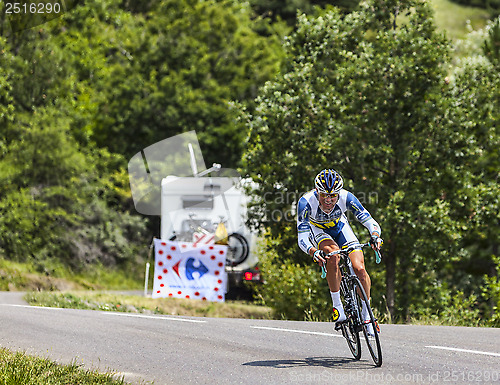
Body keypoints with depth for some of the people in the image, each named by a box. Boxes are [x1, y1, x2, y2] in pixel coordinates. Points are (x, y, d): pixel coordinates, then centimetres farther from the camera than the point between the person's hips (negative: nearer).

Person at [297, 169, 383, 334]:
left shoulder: (346, 197, -32)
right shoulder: (306, 202, -36)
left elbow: (369, 221, -32)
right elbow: (302, 238, -37)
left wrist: (375, 236, -53)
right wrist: (313, 252, -57)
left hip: (339, 227, 2)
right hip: (316, 229, -2)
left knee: (359, 269, -16)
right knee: (332, 254, -35)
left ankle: (366, 314, 5)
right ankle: (337, 306, -20)